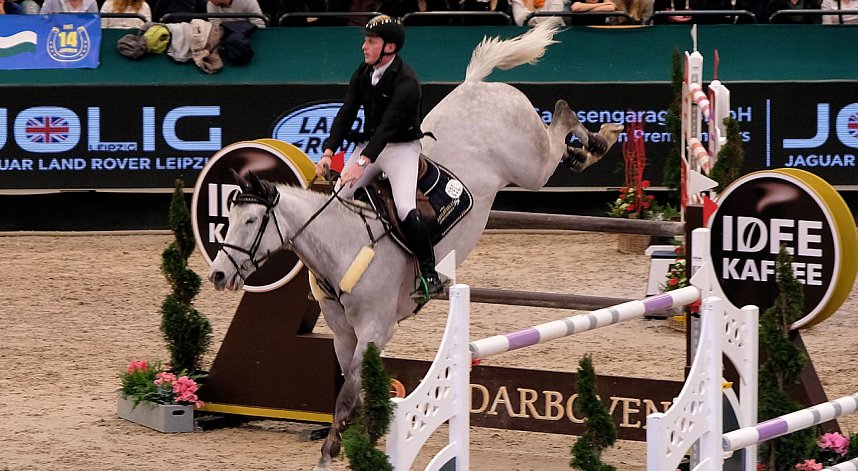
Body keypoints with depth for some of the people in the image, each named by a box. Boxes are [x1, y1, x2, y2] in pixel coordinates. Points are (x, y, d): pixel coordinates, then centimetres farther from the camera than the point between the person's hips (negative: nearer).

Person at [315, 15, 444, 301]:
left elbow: (389, 124, -30)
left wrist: (363, 162, -40)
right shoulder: (363, 73, 2)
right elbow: (347, 113, -3)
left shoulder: (405, 81, -21)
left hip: (402, 148, -7)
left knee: (405, 208, -24)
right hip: (368, 145, 7)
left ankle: (430, 276, -16)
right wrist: (329, 152, -17)